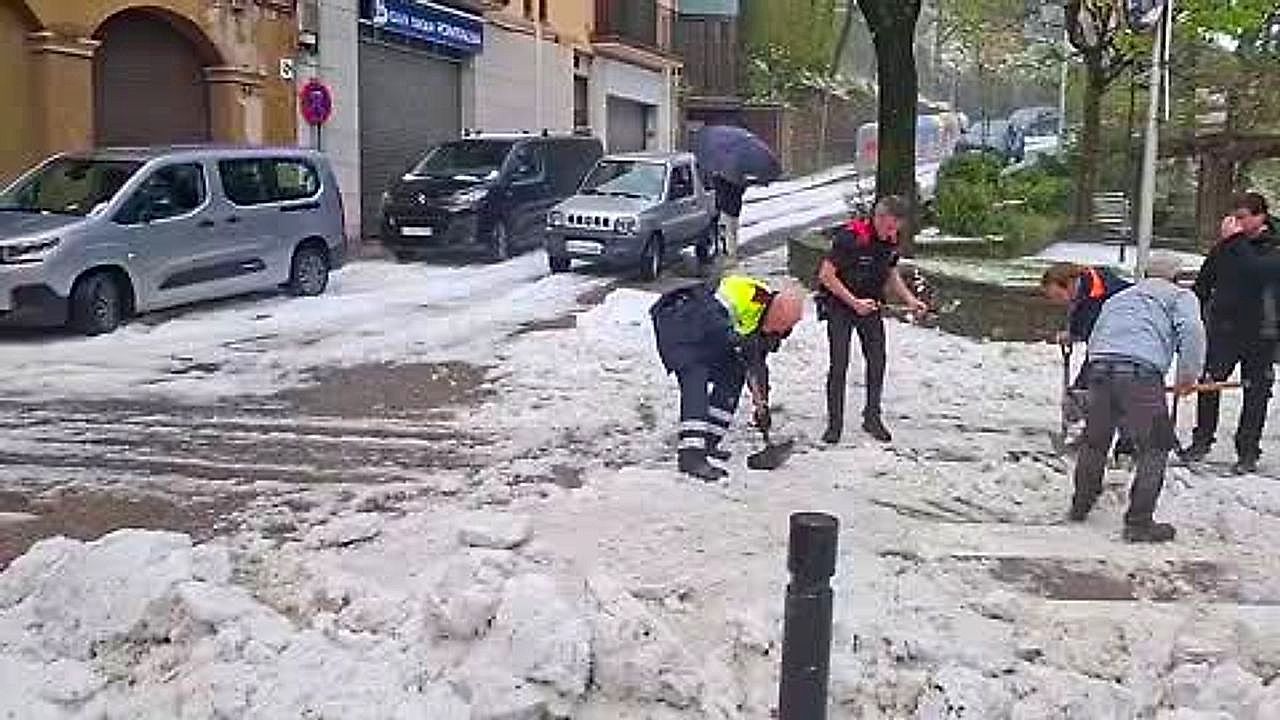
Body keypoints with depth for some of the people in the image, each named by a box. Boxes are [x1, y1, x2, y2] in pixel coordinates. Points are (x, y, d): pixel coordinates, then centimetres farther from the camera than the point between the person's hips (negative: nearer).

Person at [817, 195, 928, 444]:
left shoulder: (892, 240, -3)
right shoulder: (850, 237, -23)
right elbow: (826, 275, -21)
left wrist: (910, 299, 1)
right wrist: (854, 302, -23)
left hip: (871, 306, 6)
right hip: (840, 306, -5)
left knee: (877, 362, 2)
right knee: (839, 365, -7)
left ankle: (872, 417, 17)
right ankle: (834, 424, 3)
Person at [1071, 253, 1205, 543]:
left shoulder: (1117, 299, 32)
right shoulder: (1181, 296, 17)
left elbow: (1094, 338, 28)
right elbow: (1191, 331, -3)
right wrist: (1188, 375, 4)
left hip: (1099, 368, 5)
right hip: (1141, 373, -5)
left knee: (1094, 441, 21)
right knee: (1155, 448, 8)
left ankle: (1080, 506, 34)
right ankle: (1139, 522, 7)